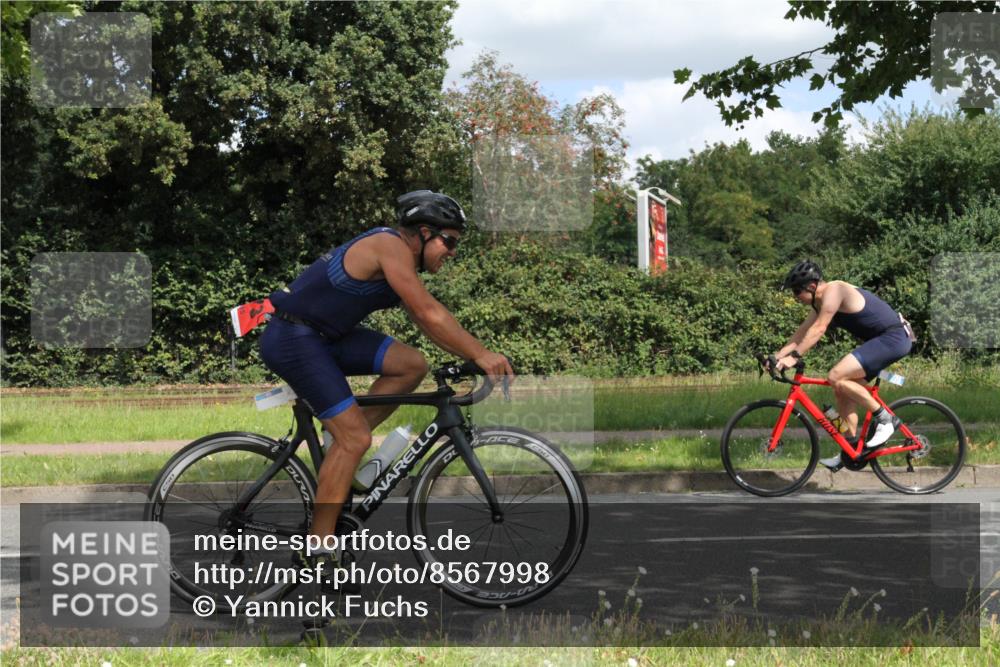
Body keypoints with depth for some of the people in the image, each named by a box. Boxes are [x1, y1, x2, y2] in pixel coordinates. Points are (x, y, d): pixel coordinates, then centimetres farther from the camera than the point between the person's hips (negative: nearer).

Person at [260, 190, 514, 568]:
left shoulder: (401, 260, 14)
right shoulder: (393, 246, -17)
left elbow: (427, 322, 15)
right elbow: (430, 314, -23)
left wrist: (475, 356, 5)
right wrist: (480, 354, -22)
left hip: (324, 337, 10)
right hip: (292, 338, -10)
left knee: (412, 365, -1)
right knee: (355, 438, -12)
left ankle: (342, 443, 6)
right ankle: (315, 551, -7)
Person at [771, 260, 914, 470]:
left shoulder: (833, 291, -17)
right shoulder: (822, 301, 13)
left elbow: (818, 329, -23)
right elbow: (804, 330, 15)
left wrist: (793, 356, -25)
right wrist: (779, 354, 8)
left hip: (893, 338, -11)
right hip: (880, 341, 11)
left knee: (836, 377, -20)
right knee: (842, 391, 9)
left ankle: (884, 419, -10)